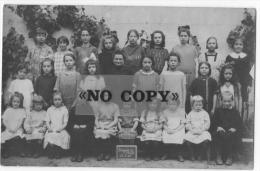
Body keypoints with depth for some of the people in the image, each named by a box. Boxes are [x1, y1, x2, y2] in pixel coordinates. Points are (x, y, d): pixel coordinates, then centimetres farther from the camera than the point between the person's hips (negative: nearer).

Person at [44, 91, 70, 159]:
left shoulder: (64, 110, 6)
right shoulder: (49, 109, 14)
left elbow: (65, 123, 2)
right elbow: (47, 121, 12)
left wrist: (60, 128, -14)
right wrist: (49, 128, -7)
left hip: (61, 130, -1)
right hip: (51, 130, 1)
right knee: (49, 136, -30)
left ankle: (58, 153, -15)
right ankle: (50, 153, -13)